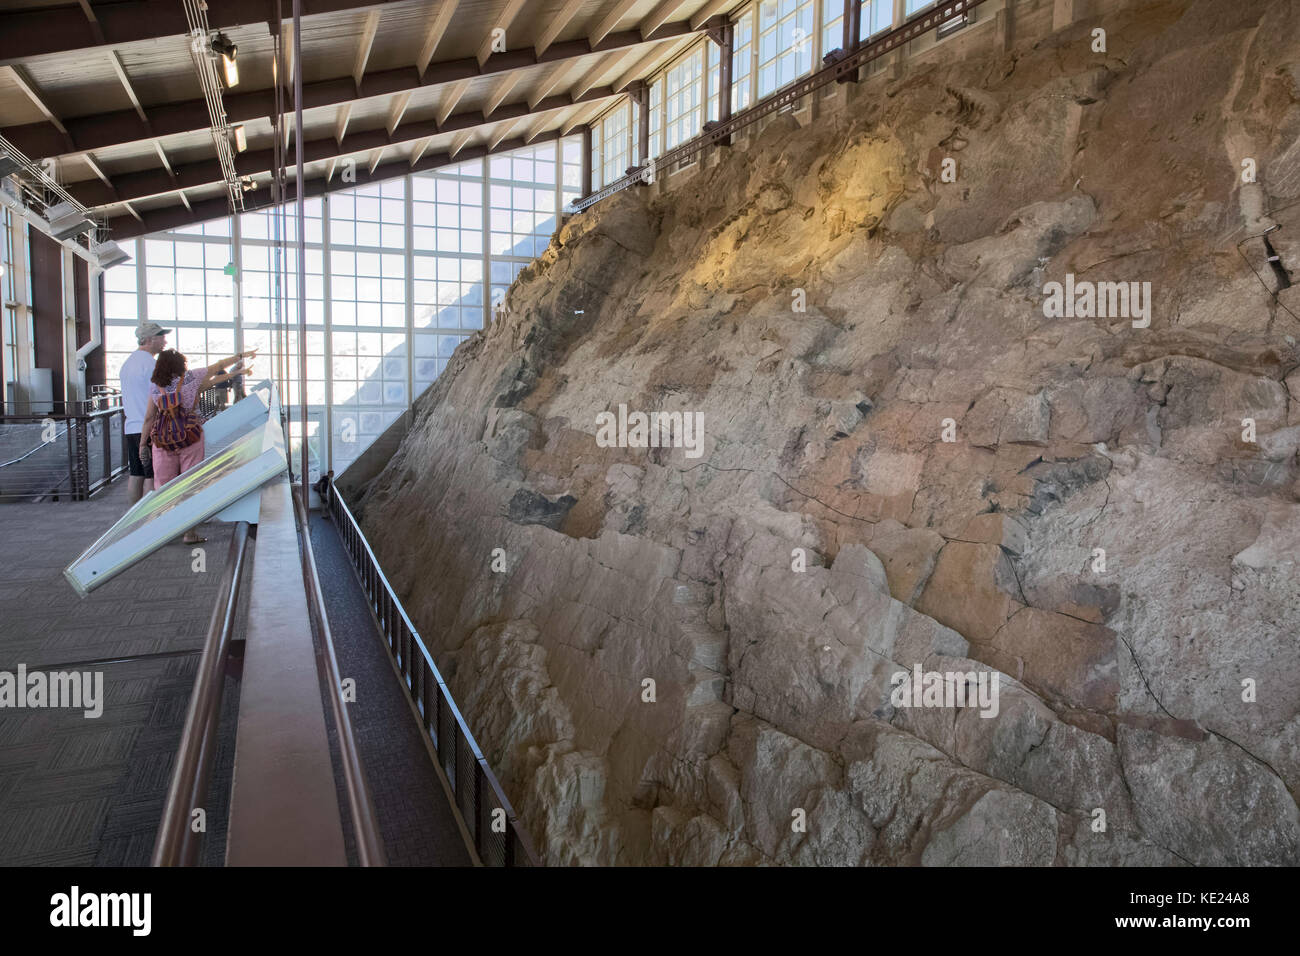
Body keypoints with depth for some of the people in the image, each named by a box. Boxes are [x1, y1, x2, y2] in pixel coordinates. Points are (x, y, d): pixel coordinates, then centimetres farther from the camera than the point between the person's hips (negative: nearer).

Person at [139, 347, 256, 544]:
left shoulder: (155, 386, 6)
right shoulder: (189, 377, -1)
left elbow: (149, 417, 7)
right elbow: (218, 366, 9)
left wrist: (143, 442, 14)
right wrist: (241, 355, 21)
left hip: (163, 438, 3)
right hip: (189, 435, -3)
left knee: (163, 484, 8)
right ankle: (190, 532, 4)